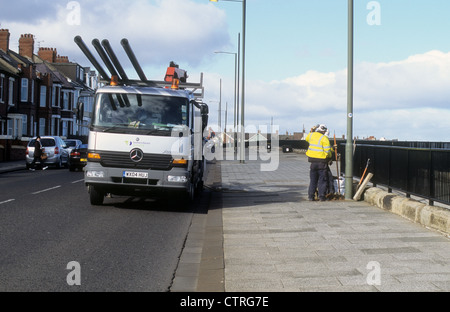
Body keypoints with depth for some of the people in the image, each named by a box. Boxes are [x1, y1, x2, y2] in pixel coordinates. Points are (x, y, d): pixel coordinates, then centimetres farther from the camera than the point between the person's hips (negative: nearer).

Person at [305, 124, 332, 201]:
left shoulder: (311, 135, 3)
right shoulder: (324, 138, -12)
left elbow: (307, 138, 27)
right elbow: (327, 150, -16)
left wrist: (311, 131, 28)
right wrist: (329, 158, 0)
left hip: (313, 161, 5)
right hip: (322, 162, -5)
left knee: (313, 180, 13)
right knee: (322, 180, 4)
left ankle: (311, 196, 11)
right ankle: (322, 196, 2)